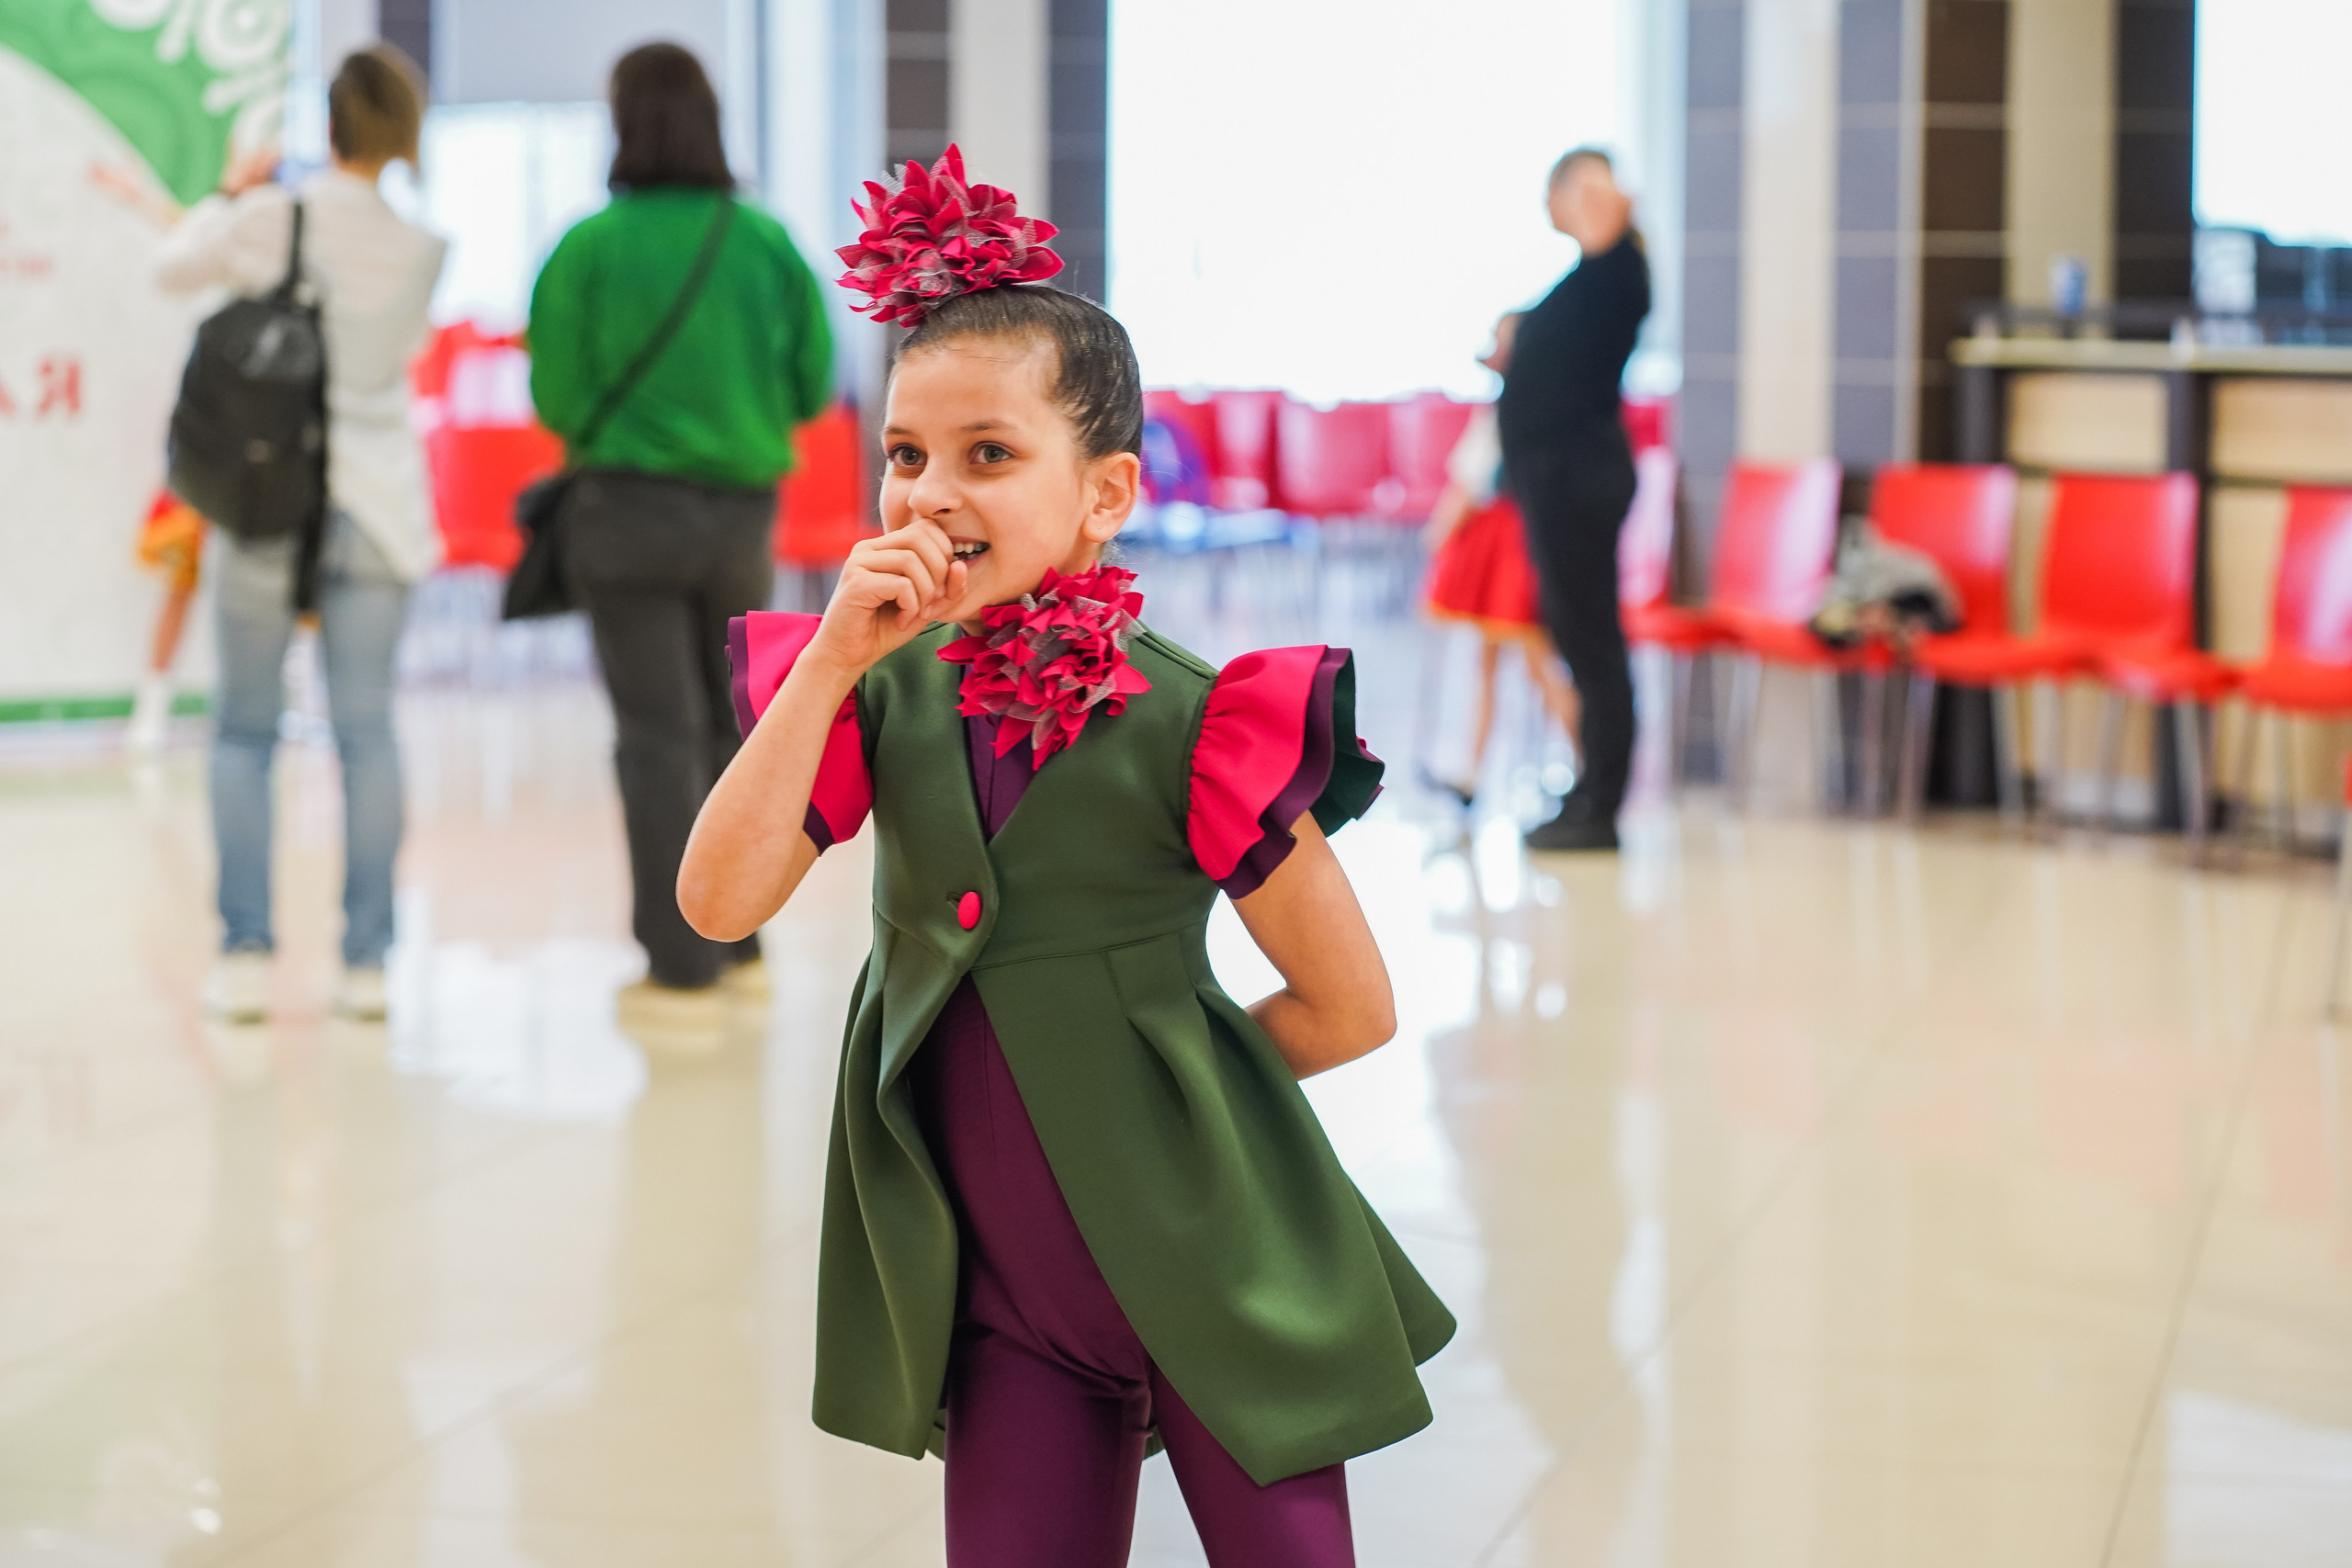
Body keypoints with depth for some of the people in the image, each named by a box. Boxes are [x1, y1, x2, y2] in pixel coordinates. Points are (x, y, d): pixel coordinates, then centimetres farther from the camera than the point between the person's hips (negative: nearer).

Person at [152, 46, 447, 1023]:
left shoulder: (269, 219, -9)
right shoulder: (419, 250, -2)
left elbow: (173, 269, 8)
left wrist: (228, 193, 24)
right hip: (375, 509, 2)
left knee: (246, 730, 6)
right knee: (366, 729, 5)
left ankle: (245, 952, -1)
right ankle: (367, 960, 3)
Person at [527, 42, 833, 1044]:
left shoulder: (591, 249, -12)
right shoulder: (767, 243, -3)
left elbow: (557, 397, -9)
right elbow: (811, 386, 2)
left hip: (629, 509, -3)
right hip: (743, 511, 3)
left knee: (658, 737, -1)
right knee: (727, 727, 18)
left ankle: (682, 976, -3)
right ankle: (735, 944, 28)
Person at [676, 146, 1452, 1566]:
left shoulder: (1185, 723, -15)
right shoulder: (881, 695, -2)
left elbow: (1350, 1009, -7)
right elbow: (721, 903, -15)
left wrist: (1139, 1068, 2)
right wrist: (834, 663, -20)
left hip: (1212, 1269, -4)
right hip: (1002, 1287, 4)